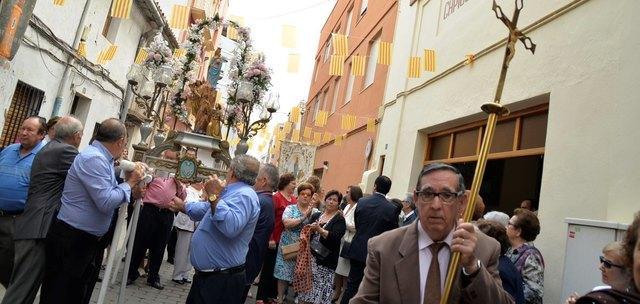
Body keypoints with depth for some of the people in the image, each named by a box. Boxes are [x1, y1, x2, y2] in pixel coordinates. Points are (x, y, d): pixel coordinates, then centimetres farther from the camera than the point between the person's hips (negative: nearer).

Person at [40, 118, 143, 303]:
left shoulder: (101, 159, 11)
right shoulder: (94, 159, -20)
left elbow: (105, 197, 13)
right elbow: (106, 203, -25)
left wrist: (129, 182, 0)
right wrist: (130, 182, -12)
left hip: (85, 239, 10)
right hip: (71, 239, -10)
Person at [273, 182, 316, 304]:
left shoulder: (313, 212, 6)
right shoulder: (290, 208, -1)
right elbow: (286, 223, -20)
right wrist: (303, 217, -21)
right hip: (288, 246, -1)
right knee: (284, 272, 3)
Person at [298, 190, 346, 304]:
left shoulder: (339, 220, -1)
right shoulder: (316, 215, 13)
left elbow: (335, 237, -15)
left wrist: (319, 230, -25)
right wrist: (310, 229, -13)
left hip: (325, 260, -4)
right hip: (310, 256, 4)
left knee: (321, 288, -6)